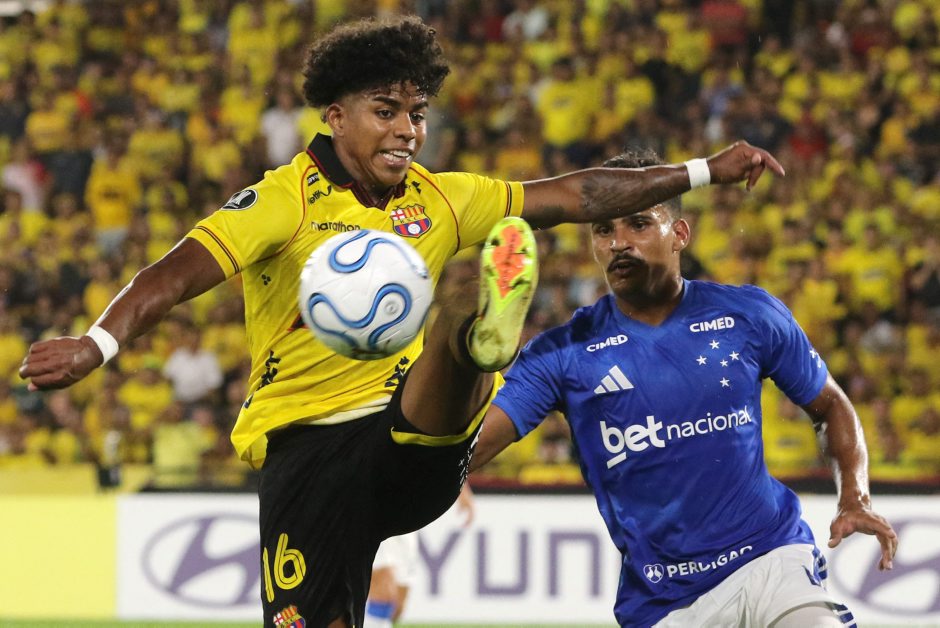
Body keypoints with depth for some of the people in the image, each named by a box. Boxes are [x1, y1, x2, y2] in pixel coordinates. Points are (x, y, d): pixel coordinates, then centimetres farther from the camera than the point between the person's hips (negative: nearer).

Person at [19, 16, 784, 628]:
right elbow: (183, 270, -18)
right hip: (309, 449, -3)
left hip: (418, 442, 3)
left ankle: (485, 335, -64)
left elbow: (572, 196, 15)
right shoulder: (286, 200, -5)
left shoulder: (439, 201, 11)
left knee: (456, 328, -27)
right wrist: (98, 344, -35)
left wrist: (702, 173, 12)